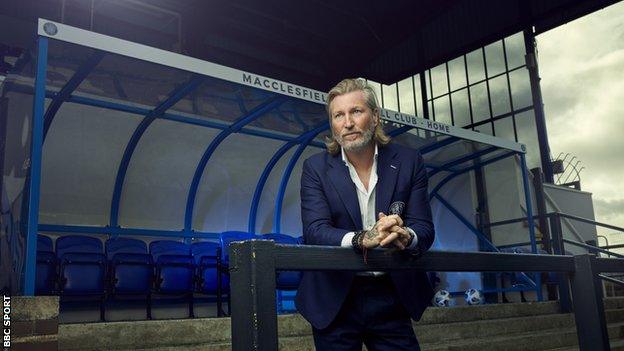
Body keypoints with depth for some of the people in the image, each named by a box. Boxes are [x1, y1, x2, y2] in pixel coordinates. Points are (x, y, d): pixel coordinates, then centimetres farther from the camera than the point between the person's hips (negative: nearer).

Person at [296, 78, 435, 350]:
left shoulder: (409, 162, -1)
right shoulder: (316, 168, -4)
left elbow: (424, 228, -5)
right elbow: (314, 231, -15)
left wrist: (405, 236, -30)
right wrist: (361, 239, -34)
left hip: (392, 297, 1)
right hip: (335, 301, -1)